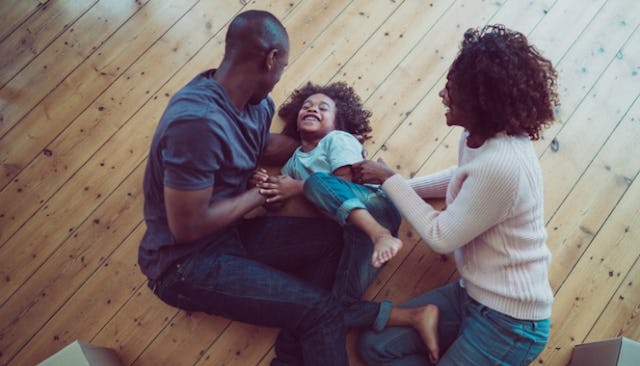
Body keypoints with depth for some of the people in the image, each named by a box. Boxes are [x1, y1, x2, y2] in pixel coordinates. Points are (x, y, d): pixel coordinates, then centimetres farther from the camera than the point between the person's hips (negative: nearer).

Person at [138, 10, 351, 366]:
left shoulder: (253, 101, -2)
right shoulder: (198, 122, -29)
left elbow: (265, 145, 20)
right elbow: (188, 226, -26)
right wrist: (260, 194, -13)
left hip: (229, 233, 9)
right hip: (186, 263, -9)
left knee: (330, 238, -3)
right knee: (322, 310, -14)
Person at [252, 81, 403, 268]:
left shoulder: (338, 139, 4)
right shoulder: (293, 160, 20)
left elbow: (345, 181, -11)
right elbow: (279, 203, 14)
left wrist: (298, 187, -12)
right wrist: (265, 185, -6)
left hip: (375, 204, -5)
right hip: (351, 223, 5)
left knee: (317, 180, -29)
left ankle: (380, 234, -42)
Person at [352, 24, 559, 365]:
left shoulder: (501, 165, -32)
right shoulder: (480, 137, -4)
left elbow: (441, 237, -20)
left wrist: (390, 179, -11)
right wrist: (398, 186, 10)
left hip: (509, 322, -8)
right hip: (473, 294, 8)